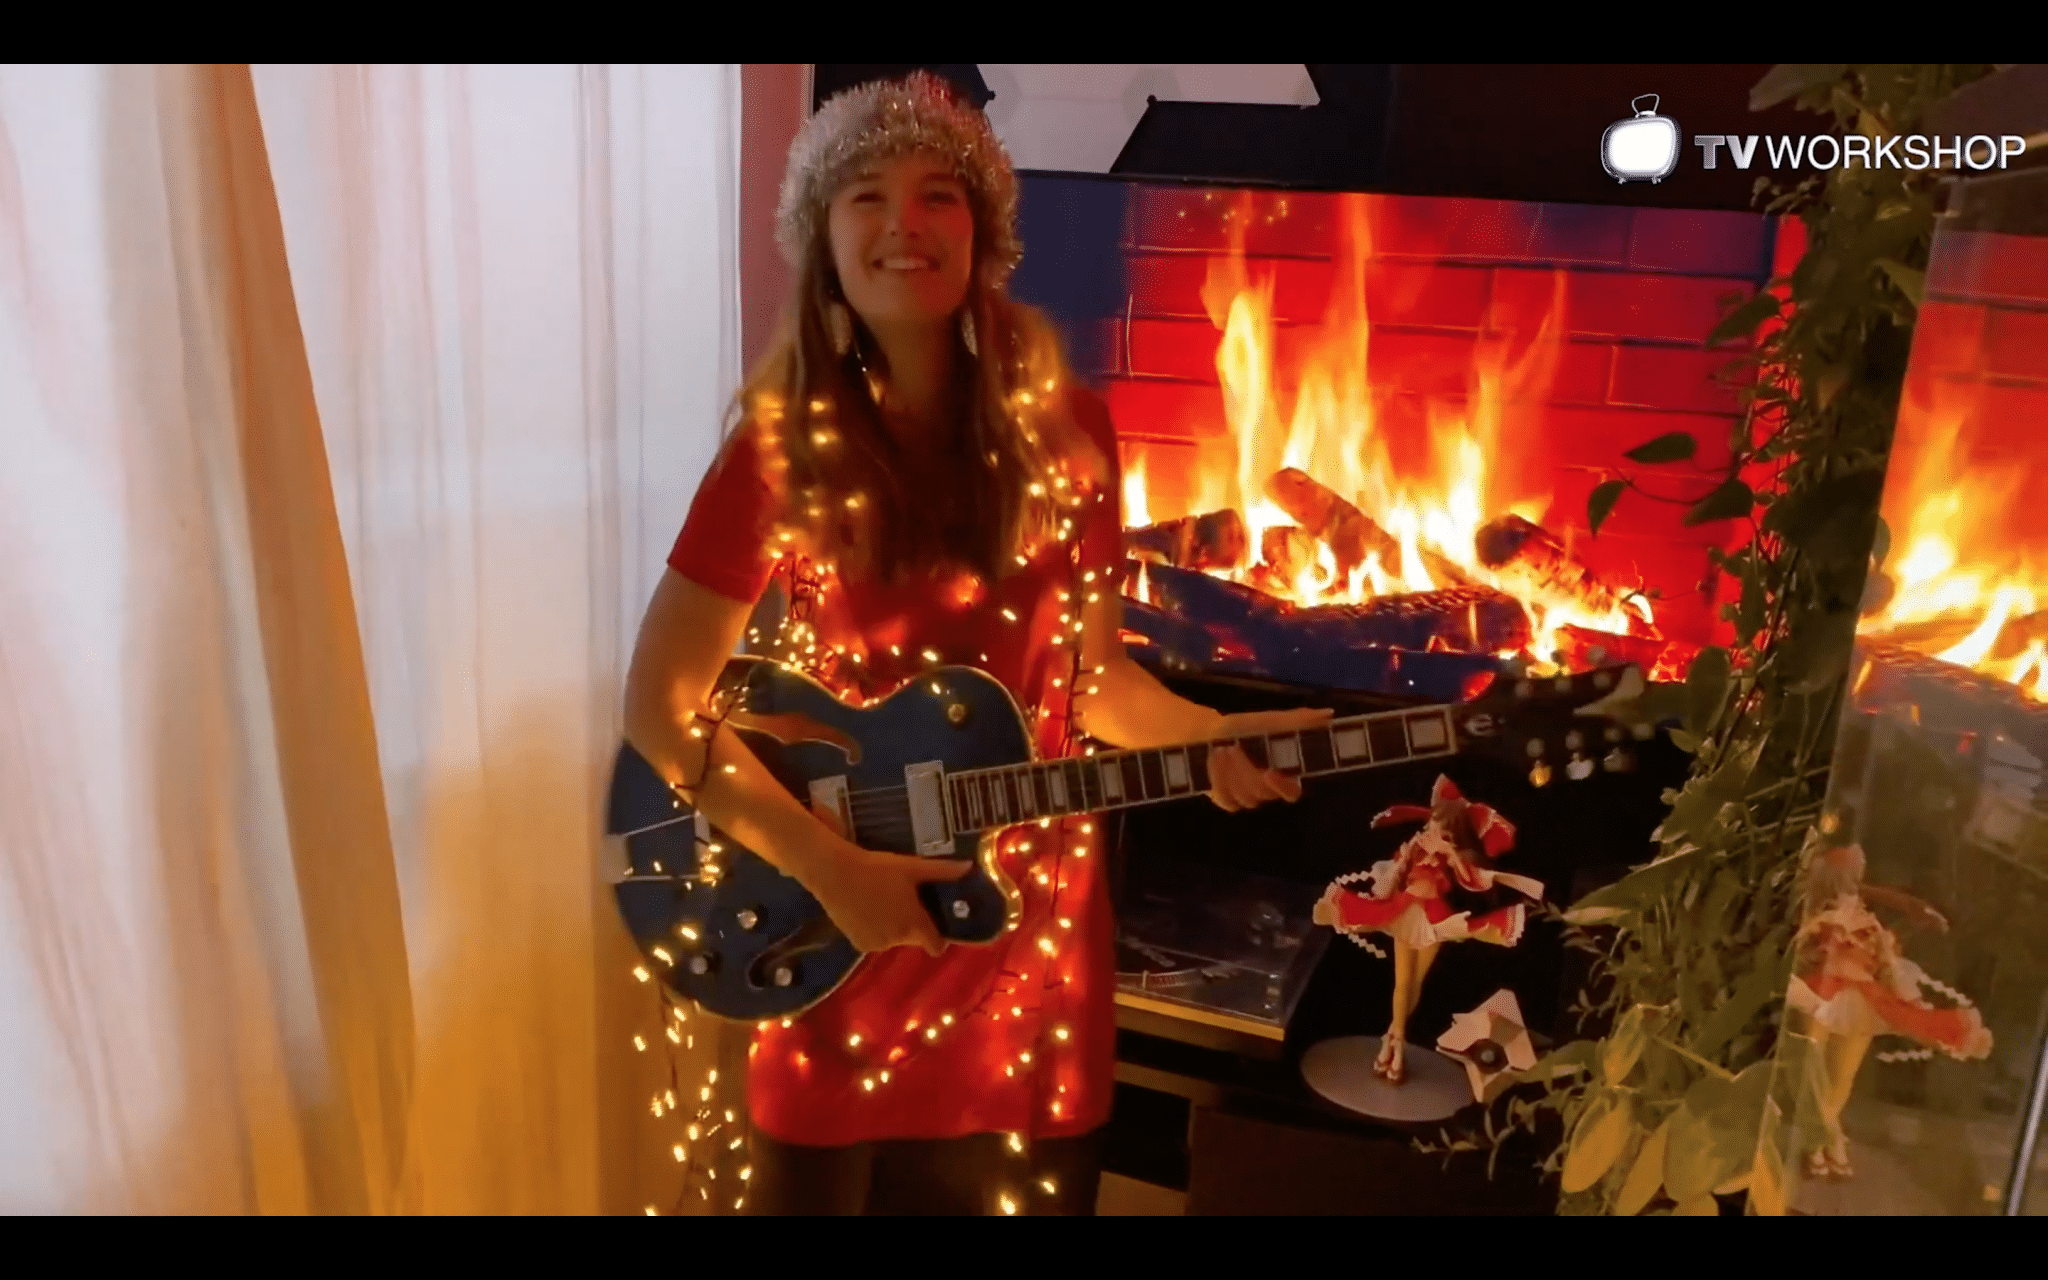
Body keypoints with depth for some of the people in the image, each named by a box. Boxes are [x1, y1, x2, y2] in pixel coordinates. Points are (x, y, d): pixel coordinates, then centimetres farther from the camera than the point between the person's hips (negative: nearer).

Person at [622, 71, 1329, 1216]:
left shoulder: (1061, 431, -3)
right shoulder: (785, 447, -11)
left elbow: (1095, 675, 4)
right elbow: (660, 707, -11)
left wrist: (1214, 740, -13)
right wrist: (829, 867, -17)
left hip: (1034, 926, 2)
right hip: (839, 947, -2)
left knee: (1032, 1189, 18)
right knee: (831, 1191, 16)